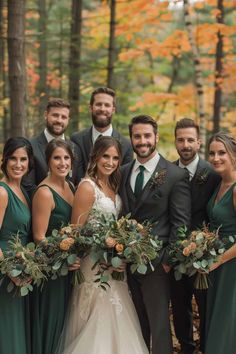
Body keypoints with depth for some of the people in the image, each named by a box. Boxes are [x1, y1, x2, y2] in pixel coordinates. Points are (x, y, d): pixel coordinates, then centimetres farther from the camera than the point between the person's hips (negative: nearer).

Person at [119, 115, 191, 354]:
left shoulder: (176, 175, -8)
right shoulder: (123, 173, 8)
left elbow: (181, 222, -9)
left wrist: (168, 259, -13)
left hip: (156, 262, -5)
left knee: (159, 324, 3)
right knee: (136, 323, 16)